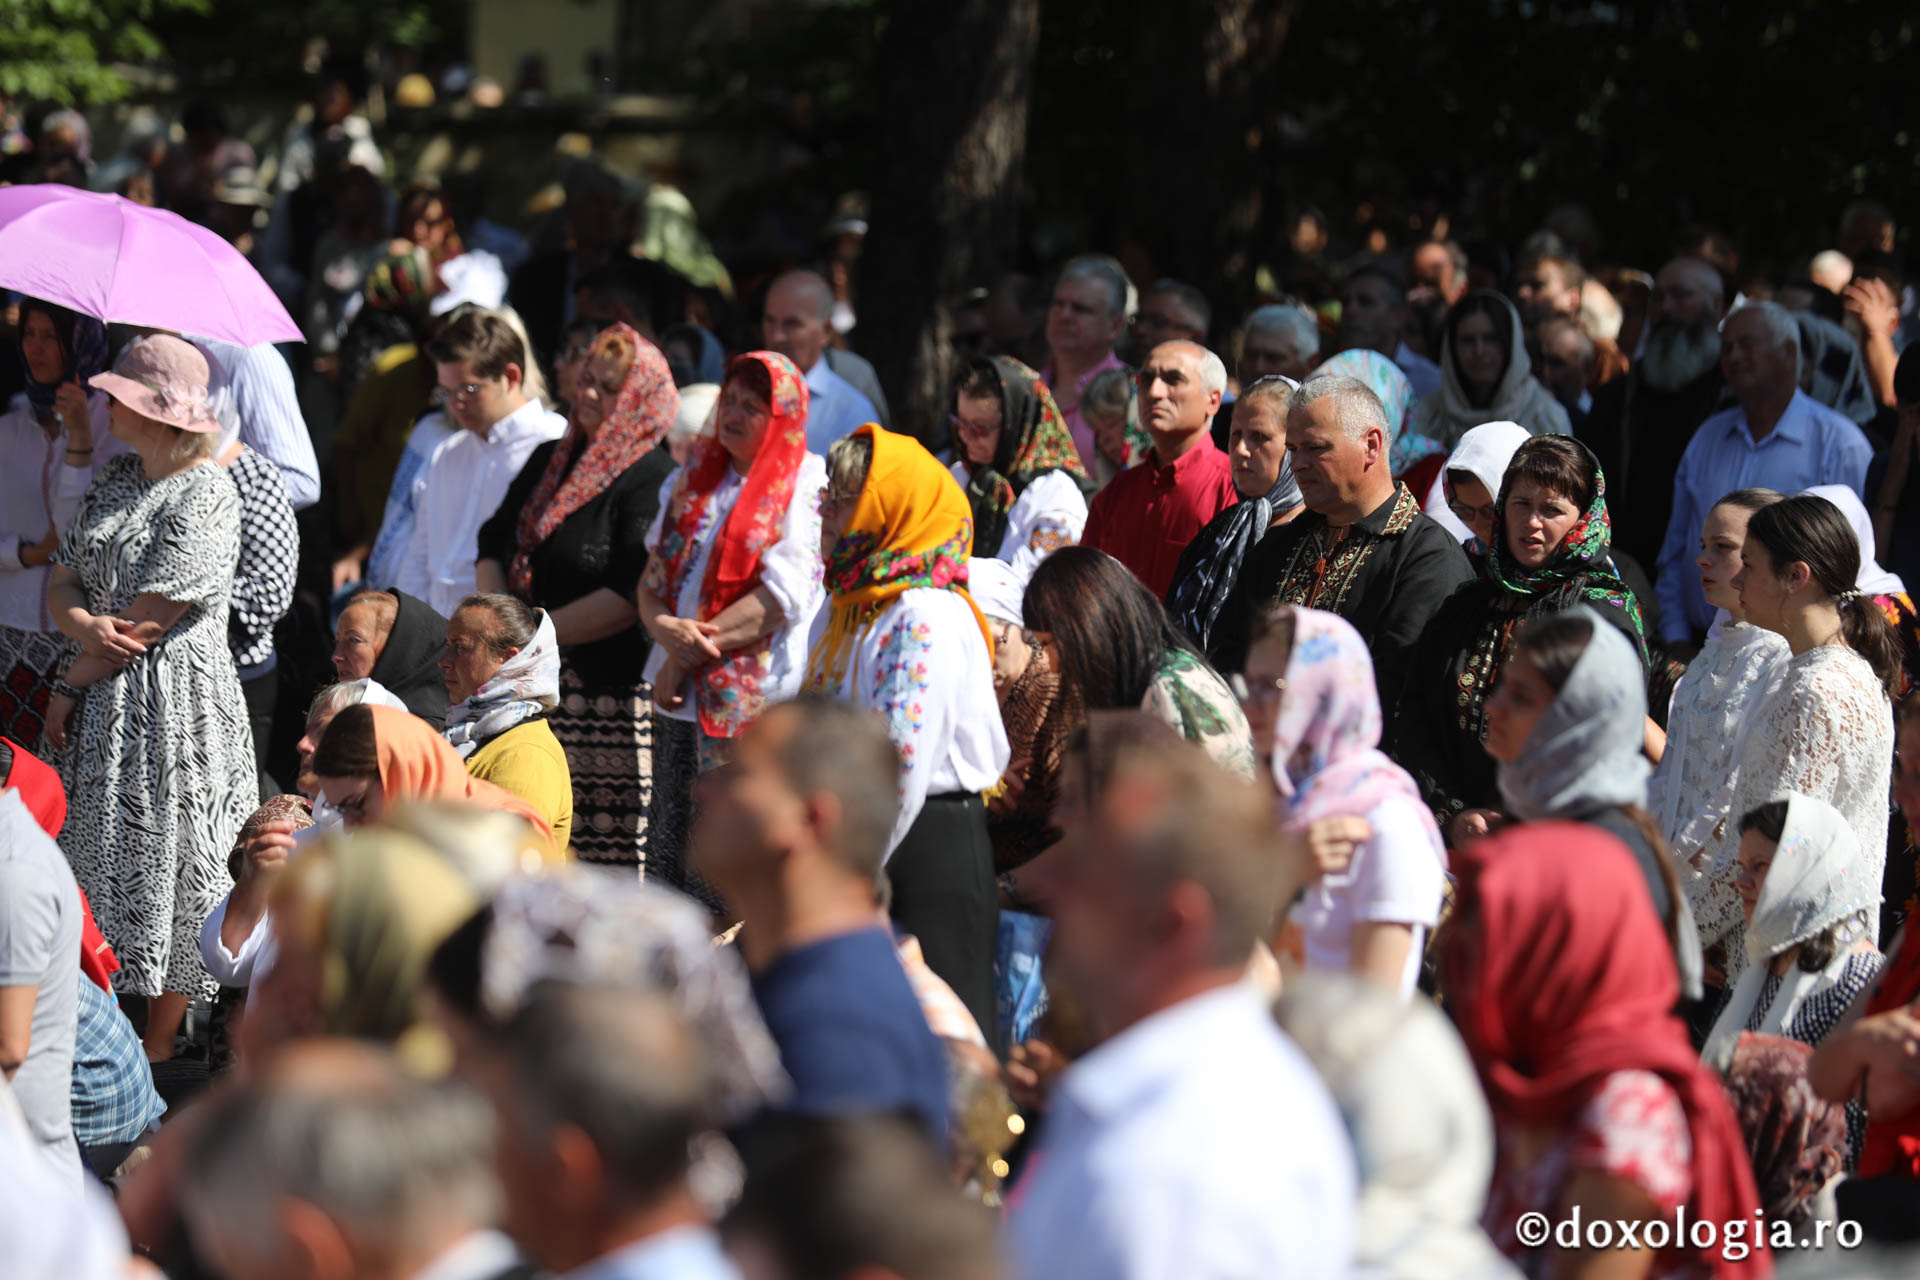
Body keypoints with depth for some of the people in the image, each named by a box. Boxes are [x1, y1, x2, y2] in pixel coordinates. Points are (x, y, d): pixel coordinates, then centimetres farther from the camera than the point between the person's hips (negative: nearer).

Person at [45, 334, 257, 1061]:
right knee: (95, 859, 9)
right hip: (101, 702, 8)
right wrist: (81, 622, -14)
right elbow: (62, 581, 9)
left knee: (163, 866, 0)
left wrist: (73, 681, -9)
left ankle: (158, 1049, 10)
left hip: (174, 704, -8)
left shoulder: (205, 497, -15)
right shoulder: (115, 483, 11)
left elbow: (145, 623, -17)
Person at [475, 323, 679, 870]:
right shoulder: (550, 460, 17)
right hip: (532, 685, 7)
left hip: (611, 687, -7)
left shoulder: (653, 480, -7)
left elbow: (630, 598, -15)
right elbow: (493, 544, 18)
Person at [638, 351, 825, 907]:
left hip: (752, 702, -6)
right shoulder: (694, 480, 16)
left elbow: (781, 598, -13)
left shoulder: (807, 485, -4)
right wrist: (664, 627, -11)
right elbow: (652, 579, 13)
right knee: (666, 857, 7)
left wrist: (688, 653, -10)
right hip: (679, 699, 6)